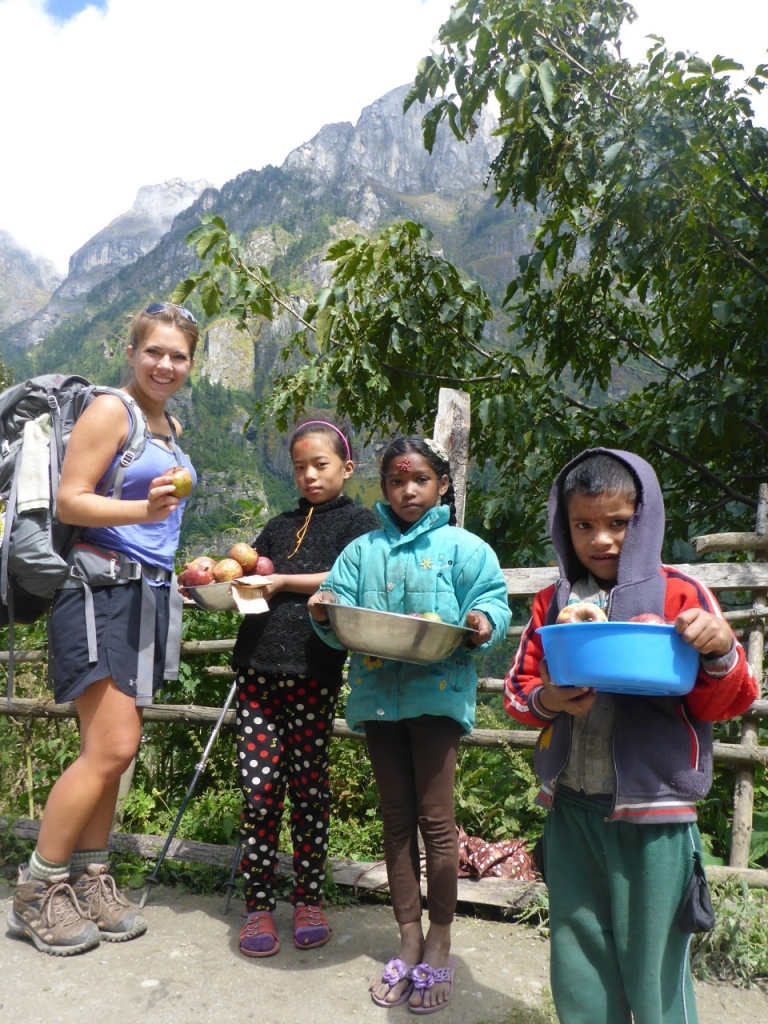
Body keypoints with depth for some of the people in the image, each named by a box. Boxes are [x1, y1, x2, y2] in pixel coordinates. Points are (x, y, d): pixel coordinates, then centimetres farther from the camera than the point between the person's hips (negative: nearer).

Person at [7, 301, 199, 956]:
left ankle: (89, 879, 22)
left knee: (112, 748, 10)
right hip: (102, 588, -8)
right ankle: (37, 892, 8)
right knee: (112, 748, -10)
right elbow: (70, 501, -13)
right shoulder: (111, 410, -6)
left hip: (149, 593, 8)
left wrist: (179, 570, 21)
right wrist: (143, 510, -26)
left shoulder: (172, 427, 19)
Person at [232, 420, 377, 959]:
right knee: (259, 790, 2)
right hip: (257, 667, 4)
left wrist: (283, 581, -7)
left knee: (309, 789, 5)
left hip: (313, 673, -4)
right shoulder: (281, 525, 22)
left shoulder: (358, 520, 6)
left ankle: (309, 900, 20)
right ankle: (259, 905, 14)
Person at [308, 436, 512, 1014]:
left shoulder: (462, 547, 2)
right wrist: (325, 614, -12)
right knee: (397, 820, 12)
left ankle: (440, 945, 19)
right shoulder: (362, 551, 12)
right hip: (378, 695, 4)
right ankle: (409, 941, 26)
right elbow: (341, 625, 9)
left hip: (438, 692, -4)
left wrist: (484, 623, -23)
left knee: (436, 819, 0)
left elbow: (494, 599, -2)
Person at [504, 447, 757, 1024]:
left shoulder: (679, 595, -5)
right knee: (577, 959, 17)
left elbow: (723, 705, -3)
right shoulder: (553, 602, 5)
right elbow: (518, 688, 9)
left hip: (654, 811, -3)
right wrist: (547, 701, -12)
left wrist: (721, 651, -23)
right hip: (570, 808, 4)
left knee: (651, 958, 10)